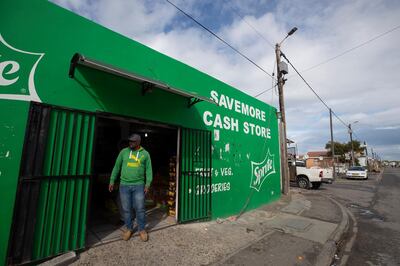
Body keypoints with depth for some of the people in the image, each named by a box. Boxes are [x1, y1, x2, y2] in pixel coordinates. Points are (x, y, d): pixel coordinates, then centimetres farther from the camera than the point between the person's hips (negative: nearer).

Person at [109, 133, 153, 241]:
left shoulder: (145, 153, 1)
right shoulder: (124, 152, 5)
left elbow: (148, 170, 2)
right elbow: (116, 167, 10)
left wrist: (147, 184, -5)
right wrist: (112, 181, 8)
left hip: (139, 185, -1)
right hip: (124, 185, 2)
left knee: (140, 209, 3)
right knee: (126, 209, 10)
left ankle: (142, 229, 21)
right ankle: (129, 228, 29)